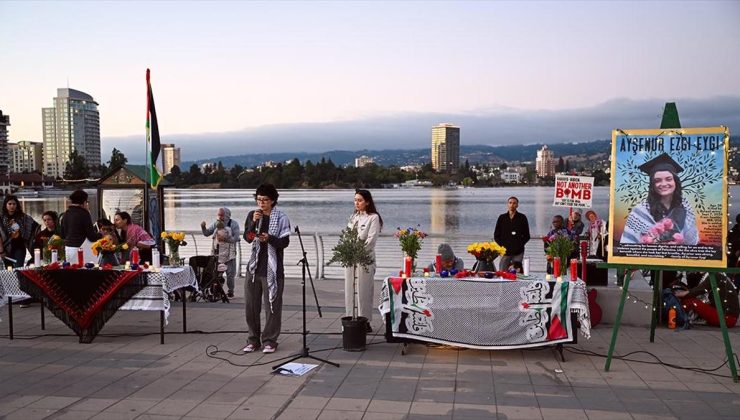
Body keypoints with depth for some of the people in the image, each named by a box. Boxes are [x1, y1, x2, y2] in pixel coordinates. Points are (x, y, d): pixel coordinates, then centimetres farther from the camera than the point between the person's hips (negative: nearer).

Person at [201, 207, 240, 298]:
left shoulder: (233, 224, -4)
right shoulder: (215, 224, 6)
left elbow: (236, 238, -13)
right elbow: (206, 233, 5)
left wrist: (225, 239, -25)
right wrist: (203, 227, -14)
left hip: (229, 254, -3)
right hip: (217, 254, 3)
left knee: (230, 274, 4)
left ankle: (230, 291, 15)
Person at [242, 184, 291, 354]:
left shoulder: (281, 218, -3)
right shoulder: (252, 215, 8)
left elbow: (285, 242, -9)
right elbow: (247, 238, 0)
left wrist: (269, 238, -26)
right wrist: (254, 222, -15)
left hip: (272, 268, -4)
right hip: (254, 266, 4)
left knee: (272, 305, 0)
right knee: (251, 305, 8)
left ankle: (270, 340, 11)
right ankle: (253, 340, 20)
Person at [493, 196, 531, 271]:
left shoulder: (522, 218, 6)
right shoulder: (502, 218, 10)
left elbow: (527, 236, 8)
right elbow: (496, 235, 12)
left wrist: (520, 244, -7)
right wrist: (501, 245, -3)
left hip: (518, 252, -1)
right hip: (505, 251, 1)